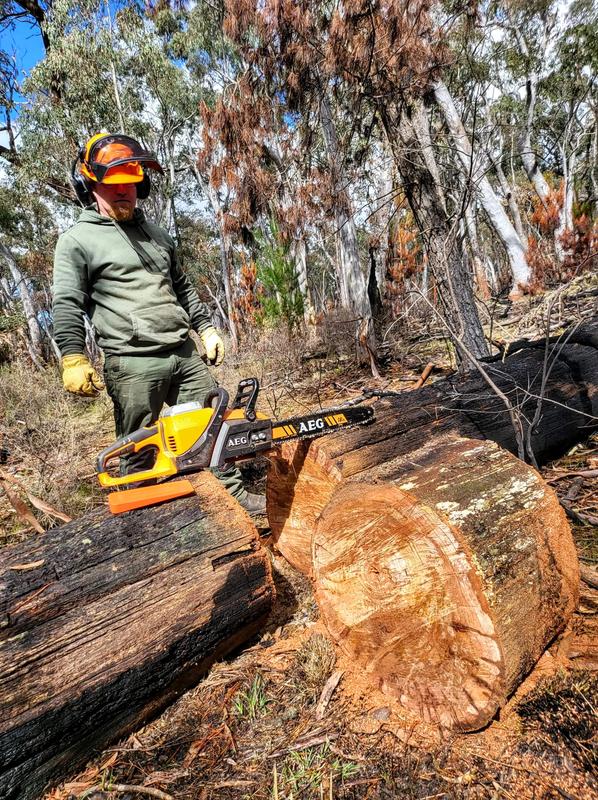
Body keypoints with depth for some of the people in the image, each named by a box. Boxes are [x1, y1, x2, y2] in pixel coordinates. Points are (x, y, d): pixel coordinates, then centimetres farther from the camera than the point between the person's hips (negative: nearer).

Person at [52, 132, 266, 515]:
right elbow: (67, 307, -7)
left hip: (185, 354, 6)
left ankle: (234, 494, 25)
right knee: (140, 452, 3)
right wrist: (74, 359, -18)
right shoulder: (78, 240, 0)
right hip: (132, 365, -6)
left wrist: (207, 328, 16)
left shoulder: (156, 234, 19)